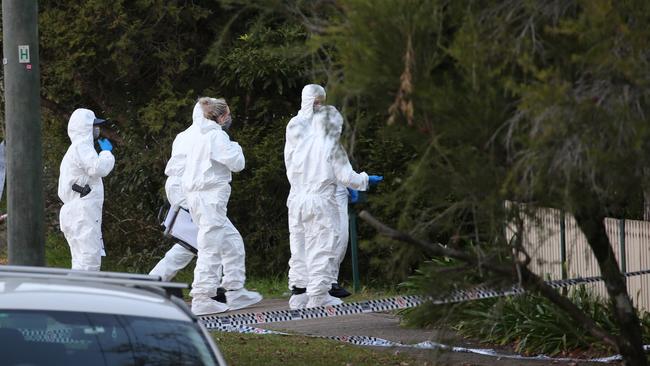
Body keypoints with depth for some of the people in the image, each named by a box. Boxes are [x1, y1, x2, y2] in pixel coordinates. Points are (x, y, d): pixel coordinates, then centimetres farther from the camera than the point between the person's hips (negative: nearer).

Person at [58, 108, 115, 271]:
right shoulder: (81, 146, -9)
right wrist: (107, 152, -6)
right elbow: (98, 168, -24)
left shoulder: (74, 149, 24)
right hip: (83, 214, -11)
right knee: (88, 259, -16)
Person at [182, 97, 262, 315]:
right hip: (210, 197, -10)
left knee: (233, 242, 14)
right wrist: (235, 147, 3)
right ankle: (202, 299, -9)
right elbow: (237, 163, -12)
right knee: (210, 248, -8)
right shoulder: (217, 136, -11)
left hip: (197, 197, 10)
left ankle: (235, 292, 15)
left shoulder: (201, 138, 17)